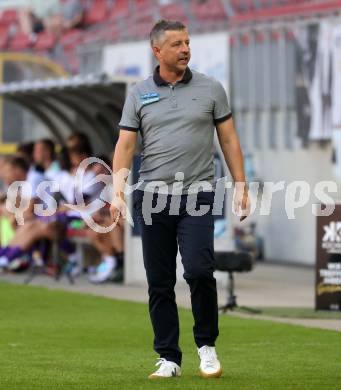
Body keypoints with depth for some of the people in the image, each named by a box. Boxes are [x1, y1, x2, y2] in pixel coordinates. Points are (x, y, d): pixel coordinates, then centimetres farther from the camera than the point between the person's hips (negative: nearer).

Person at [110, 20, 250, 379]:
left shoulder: (210, 89, 6)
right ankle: (168, 359, 10)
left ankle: (207, 345, 3)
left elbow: (229, 139, 8)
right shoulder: (139, 94, 7)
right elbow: (125, 146, 4)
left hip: (196, 198, -1)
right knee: (159, 283, 3)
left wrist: (241, 186, 2)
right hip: (152, 197, 1)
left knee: (199, 270, -17)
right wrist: (117, 191, -8)